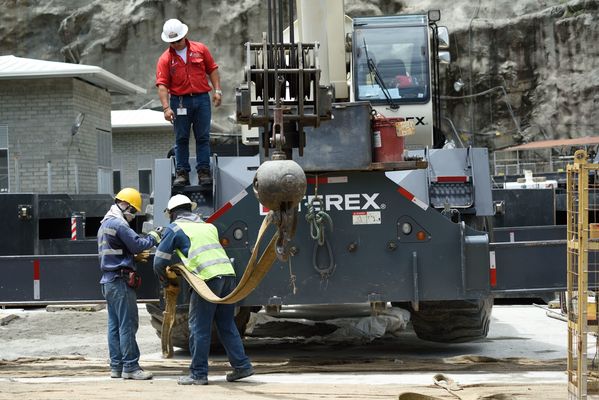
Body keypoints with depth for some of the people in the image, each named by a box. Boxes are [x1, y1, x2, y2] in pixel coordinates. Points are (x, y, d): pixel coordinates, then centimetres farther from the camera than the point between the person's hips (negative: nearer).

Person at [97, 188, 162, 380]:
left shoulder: (105, 224, 19)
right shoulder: (119, 224, -13)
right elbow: (137, 244, -14)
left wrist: (136, 256, 16)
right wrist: (152, 238, 2)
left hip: (108, 280, 10)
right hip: (120, 280, -10)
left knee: (114, 325, 9)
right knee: (128, 324, -9)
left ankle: (116, 366, 10)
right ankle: (130, 366, -9)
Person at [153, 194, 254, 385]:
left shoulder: (175, 228, 8)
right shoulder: (208, 226, 27)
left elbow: (159, 261, 9)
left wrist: (164, 278, 30)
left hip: (208, 278, -6)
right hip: (228, 274, 6)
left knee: (199, 327, 1)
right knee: (226, 325, 15)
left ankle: (198, 374, 3)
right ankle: (242, 365, 14)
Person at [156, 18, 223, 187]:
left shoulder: (200, 49, 5)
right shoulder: (165, 59, 0)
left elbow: (212, 70, 11)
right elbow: (162, 84, -6)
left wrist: (217, 90, 1)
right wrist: (166, 107, -16)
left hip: (202, 99, 1)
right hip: (180, 101, -1)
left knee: (203, 137, 2)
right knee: (181, 139, 3)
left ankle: (204, 171, 5)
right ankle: (182, 172, 8)